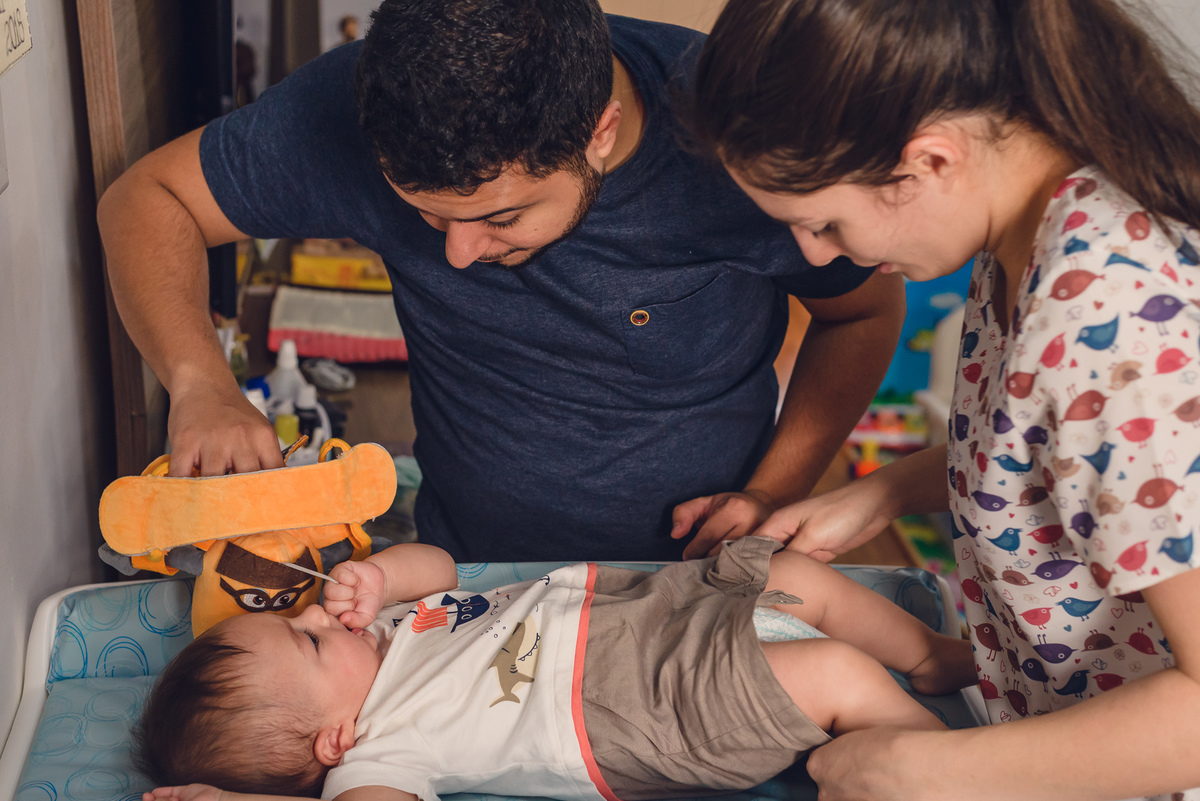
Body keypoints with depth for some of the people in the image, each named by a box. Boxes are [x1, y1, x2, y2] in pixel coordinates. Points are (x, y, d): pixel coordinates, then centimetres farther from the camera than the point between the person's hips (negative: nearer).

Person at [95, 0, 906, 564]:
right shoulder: (362, 106, -23)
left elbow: (867, 309, -5)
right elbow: (149, 198, -9)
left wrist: (777, 490, -17)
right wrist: (201, 382, -27)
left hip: (702, 574, 0)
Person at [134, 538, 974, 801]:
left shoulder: (372, 637, 4)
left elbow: (435, 562, 15)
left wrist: (373, 576, -6)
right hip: (660, 711, -8)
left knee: (801, 574, 9)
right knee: (838, 674, -18)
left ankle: (935, 655, 31)